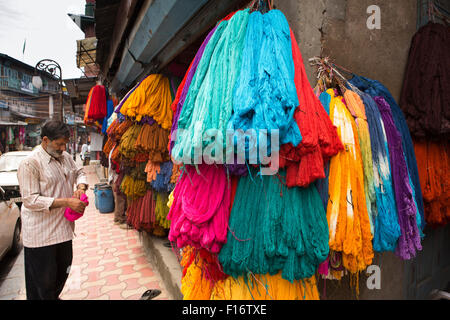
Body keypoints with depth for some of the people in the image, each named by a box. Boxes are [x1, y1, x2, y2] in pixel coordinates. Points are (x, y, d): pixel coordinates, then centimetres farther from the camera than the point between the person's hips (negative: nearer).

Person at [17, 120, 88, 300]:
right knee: (43, 279, 8)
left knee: (63, 269, 22)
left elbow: (79, 173, 19)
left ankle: (54, 296, 45)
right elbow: (31, 200, -20)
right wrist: (66, 202, -26)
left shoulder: (65, 157, 5)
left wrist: (81, 187, -4)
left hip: (64, 227, 7)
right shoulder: (30, 163, -17)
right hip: (41, 233, -7)